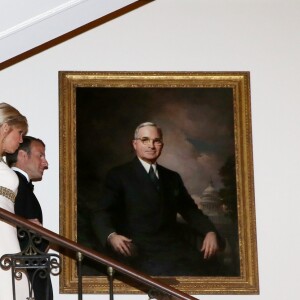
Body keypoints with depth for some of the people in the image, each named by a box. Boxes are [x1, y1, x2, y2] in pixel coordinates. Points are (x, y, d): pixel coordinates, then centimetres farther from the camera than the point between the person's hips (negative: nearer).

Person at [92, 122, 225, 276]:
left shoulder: (172, 178, 24)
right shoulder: (118, 175, 7)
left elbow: (190, 211, 21)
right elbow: (103, 214, -3)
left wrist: (210, 232, -1)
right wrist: (111, 236, -26)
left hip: (175, 247, 6)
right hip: (140, 251, -5)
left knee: (209, 266, -24)